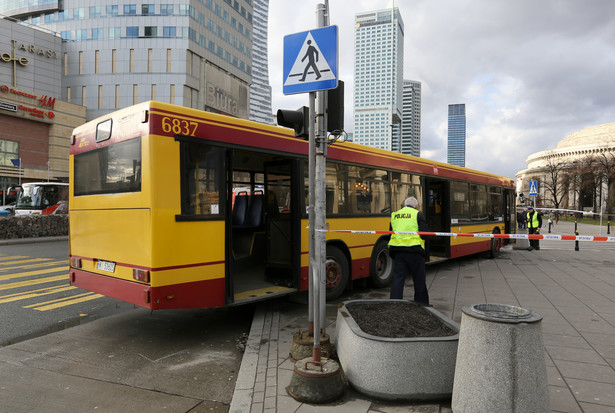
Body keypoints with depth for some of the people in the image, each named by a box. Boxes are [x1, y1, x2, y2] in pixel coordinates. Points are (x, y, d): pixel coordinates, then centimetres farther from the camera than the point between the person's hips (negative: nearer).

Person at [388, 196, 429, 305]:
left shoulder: (394, 215, 15)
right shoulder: (418, 214, 2)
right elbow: (424, 234, -6)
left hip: (397, 251, 4)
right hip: (414, 251, -3)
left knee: (397, 279, 5)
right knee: (419, 280, 10)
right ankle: (422, 305, 21)